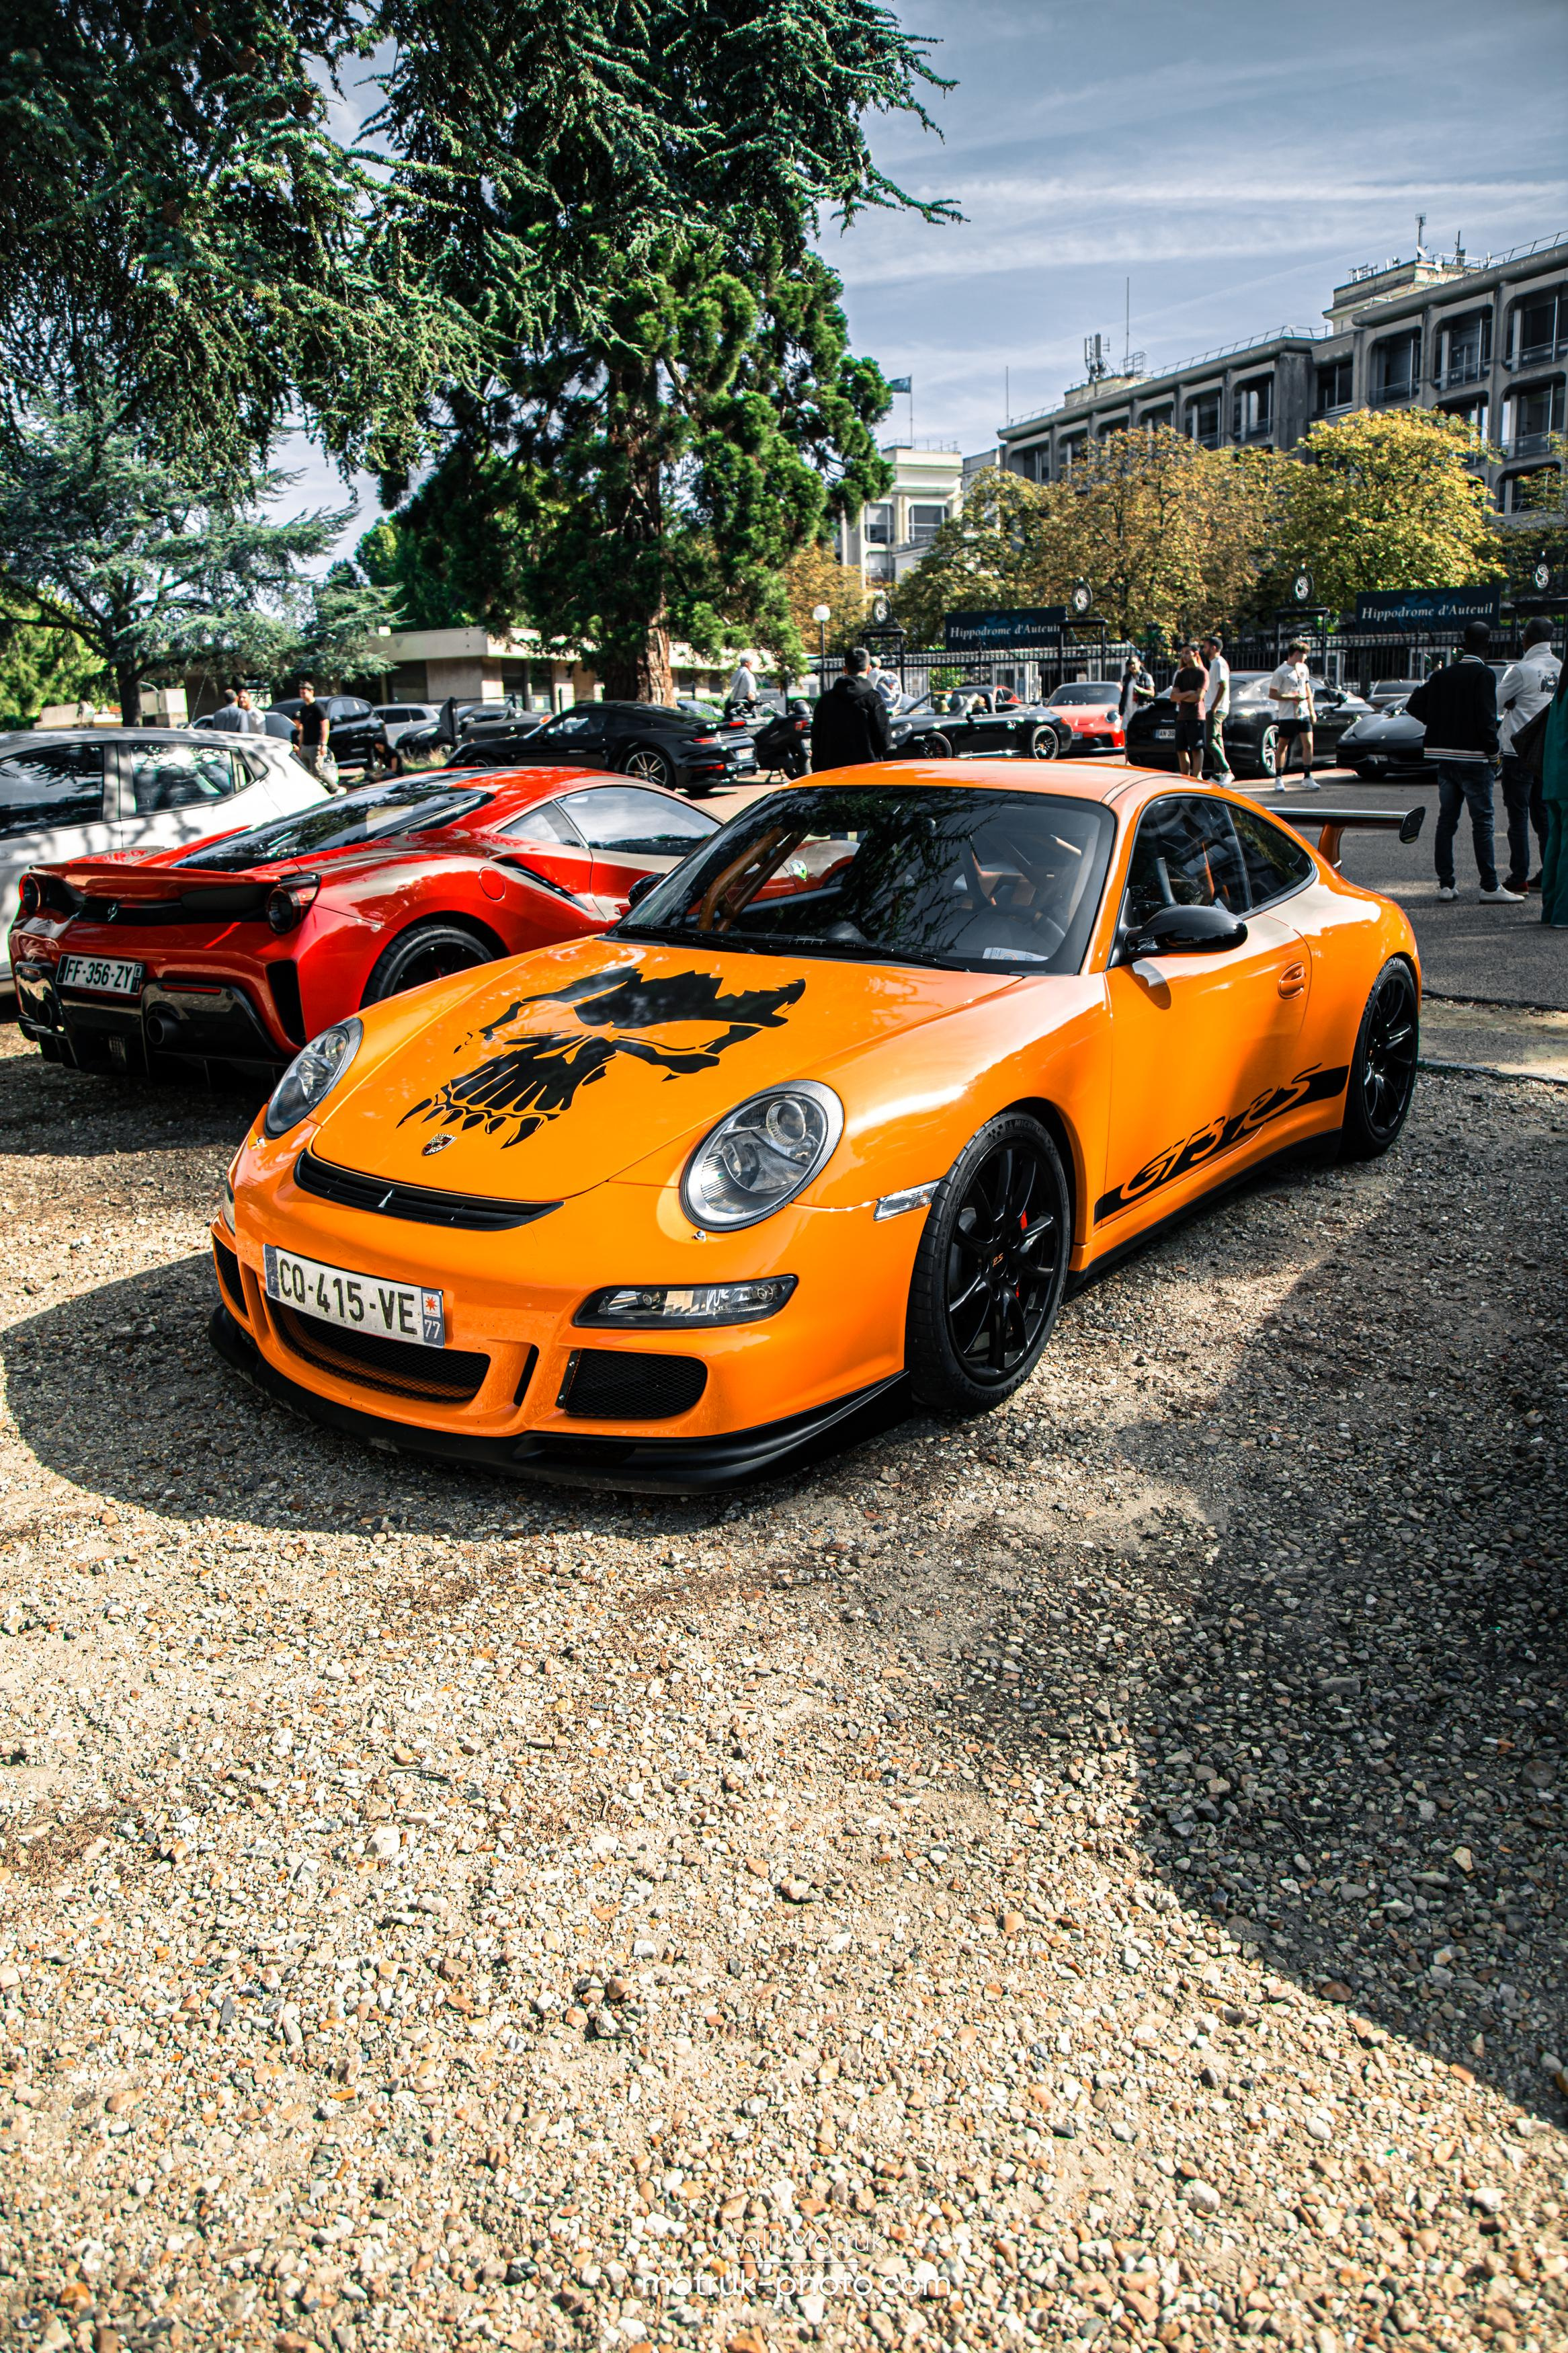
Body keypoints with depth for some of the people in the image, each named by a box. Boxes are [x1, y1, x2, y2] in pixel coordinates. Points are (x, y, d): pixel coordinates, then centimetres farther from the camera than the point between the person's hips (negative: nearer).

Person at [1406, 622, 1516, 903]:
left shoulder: (1442, 674, 9)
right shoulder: (1483, 675, -10)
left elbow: (1414, 706, 11)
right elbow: (1486, 719, -17)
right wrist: (1492, 751, -7)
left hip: (1444, 757, 6)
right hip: (1473, 757, -6)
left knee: (1446, 820, 10)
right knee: (1482, 821, -3)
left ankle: (1445, 884, 10)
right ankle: (1490, 886, -3)